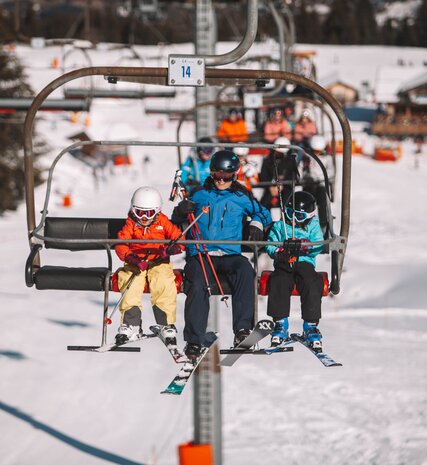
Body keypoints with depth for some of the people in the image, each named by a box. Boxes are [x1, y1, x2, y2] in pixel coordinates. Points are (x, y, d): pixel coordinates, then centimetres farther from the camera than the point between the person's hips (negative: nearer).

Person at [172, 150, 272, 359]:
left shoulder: (241, 197, 12)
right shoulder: (199, 194, 11)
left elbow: (262, 212, 28)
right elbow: (176, 221, 16)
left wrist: (257, 224, 5)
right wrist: (181, 210, -7)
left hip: (230, 254, 0)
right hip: (200, 255, 0)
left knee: (245, 270, -33)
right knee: (198, 286, -30)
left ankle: (242, 329, -35)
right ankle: (194, 341, -26)